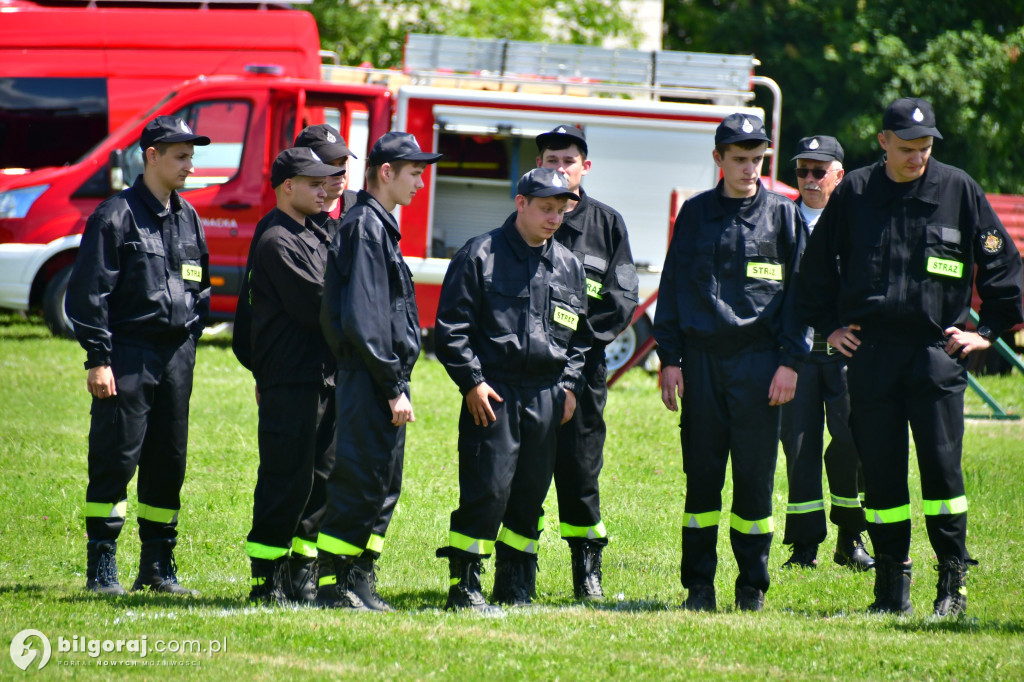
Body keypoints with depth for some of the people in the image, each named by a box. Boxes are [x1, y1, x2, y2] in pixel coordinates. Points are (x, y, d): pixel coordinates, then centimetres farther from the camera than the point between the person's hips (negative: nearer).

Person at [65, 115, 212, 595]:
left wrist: (190, 337, 15)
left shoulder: (188, 219, 14)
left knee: (168, 461, 8)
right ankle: (101, 566, -4)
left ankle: (158, 564, 15)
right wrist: (98, 358, -13)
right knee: (116, 459, -7)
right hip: (129, 352, -6)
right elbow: (90, 292, -9)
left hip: (176, 353, 6)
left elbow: (200, 286, 25)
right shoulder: (117, 216, -7)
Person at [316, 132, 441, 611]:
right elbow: (363, 319, -20)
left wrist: (397, 384, 17)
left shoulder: (379, 226, 19)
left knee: (382, 487, 12)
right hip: (370, 377, -10)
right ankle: (332, 584, -5)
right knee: (360, 482, -8)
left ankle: (360, 581, 16)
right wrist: (393, 387, -20)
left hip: (384, 382, 10)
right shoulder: (365, 226, -13)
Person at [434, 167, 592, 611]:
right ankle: (464, 584, -5)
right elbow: (452, 326, -3)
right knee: (488, 488, -10)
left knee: (530, 493, 7)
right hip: (492, 393, -5)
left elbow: (580, 335, 23)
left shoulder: (568, 266, 15)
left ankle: (515, 585, 16)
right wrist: (472, 381, -10)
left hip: (546, 397, 5)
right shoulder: (480, 255, -1)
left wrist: (569, 385, 10)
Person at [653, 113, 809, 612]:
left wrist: (790, 362, -4)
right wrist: (669, 358, 4)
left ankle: (752, 587, 7)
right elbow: (673, 286, 11)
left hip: (758, 360, -2)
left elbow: (798, 291, 4)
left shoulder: (783, 214, 6)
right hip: (702, 358, 2)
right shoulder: (696, 214, 11)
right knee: (701, 474, 2)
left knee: (755, 476, -2)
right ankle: (699, 585, 8)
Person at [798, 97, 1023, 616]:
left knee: (941, 465, -8)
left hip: (937, 349, -2)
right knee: (880, 470, 3)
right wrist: (828, 325, 13)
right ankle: (892, 582, 10)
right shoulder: (854, 193, 6)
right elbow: (818, 264, 19)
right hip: (869, 350, 2)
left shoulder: (958, 190, 2)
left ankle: (953, 582, -1)